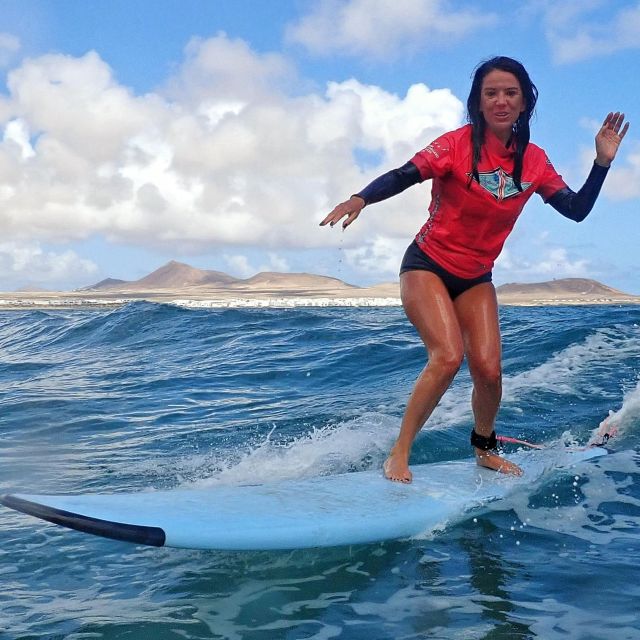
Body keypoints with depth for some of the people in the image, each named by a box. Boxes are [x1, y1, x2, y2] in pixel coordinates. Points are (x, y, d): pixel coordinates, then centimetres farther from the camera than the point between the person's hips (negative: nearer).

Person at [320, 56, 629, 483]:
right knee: (448, 357, -24)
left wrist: (602, 162, -7)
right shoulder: (458, 144, -13)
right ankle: (400, 452, -10)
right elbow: (404, 176, -20)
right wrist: (360, 199, -37)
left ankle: (485, 449, 21)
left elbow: (577, 210, 4)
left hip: (476, 279, 4)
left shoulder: (534, 161, 1)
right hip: (427, 266, -4)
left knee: (489, 368, -8)